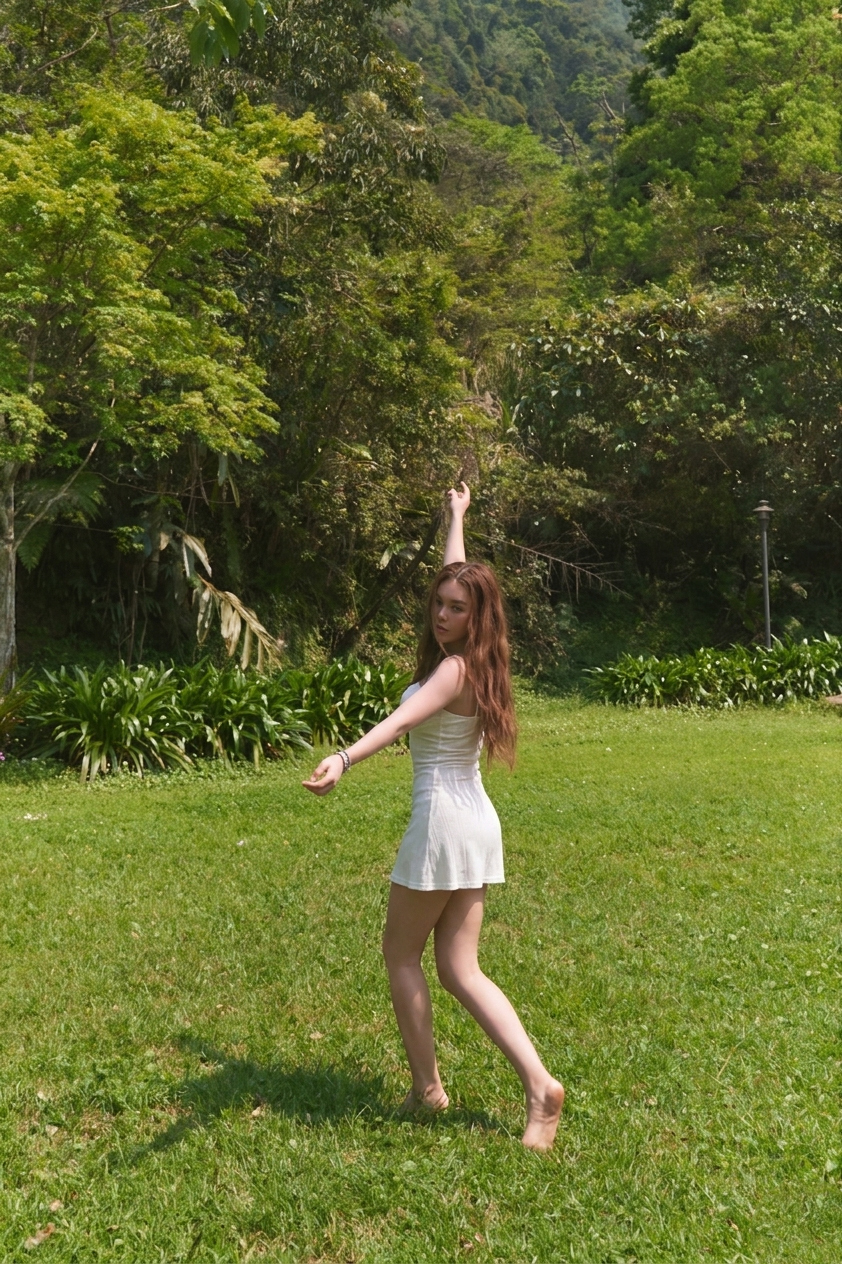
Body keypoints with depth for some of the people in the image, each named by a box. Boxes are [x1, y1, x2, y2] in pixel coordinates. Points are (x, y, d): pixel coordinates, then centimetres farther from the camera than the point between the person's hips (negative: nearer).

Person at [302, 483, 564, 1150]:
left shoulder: (453, 669, -15)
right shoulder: (471, 659, 7)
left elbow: (399, 721, -36)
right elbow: (455, 575, 23)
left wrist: (342, 760, -50)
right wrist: (456, 517, 36)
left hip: (443, 820, -8)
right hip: (478, 822, 8)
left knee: (402, 951, 11)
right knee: (460, 968, 9)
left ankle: (427, 1086, 19)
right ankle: (538, 1084, 1)